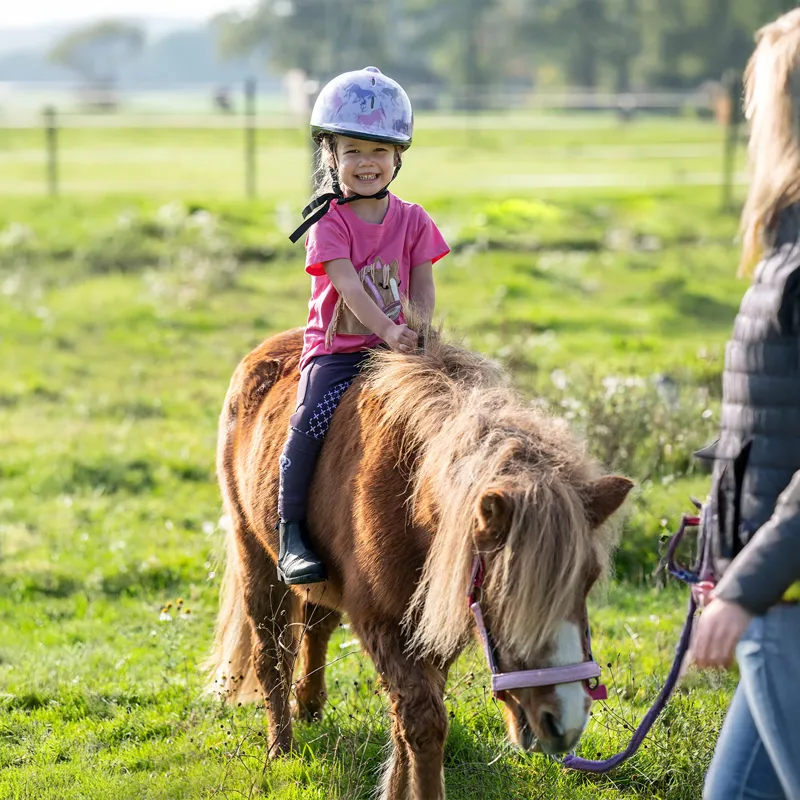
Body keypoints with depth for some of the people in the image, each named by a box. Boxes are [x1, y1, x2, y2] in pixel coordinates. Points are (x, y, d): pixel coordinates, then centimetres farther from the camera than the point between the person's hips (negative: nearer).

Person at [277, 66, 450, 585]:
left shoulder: (413, 221, 7)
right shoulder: (329, 222, -5)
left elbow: (423, 288, 3)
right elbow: (349, 285, -17)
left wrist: (419, 334, -17)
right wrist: (389, 332, -31)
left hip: (397, 346, 3)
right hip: (336, 349, -3)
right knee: (312, 419, -25)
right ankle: (292, 532, -15)